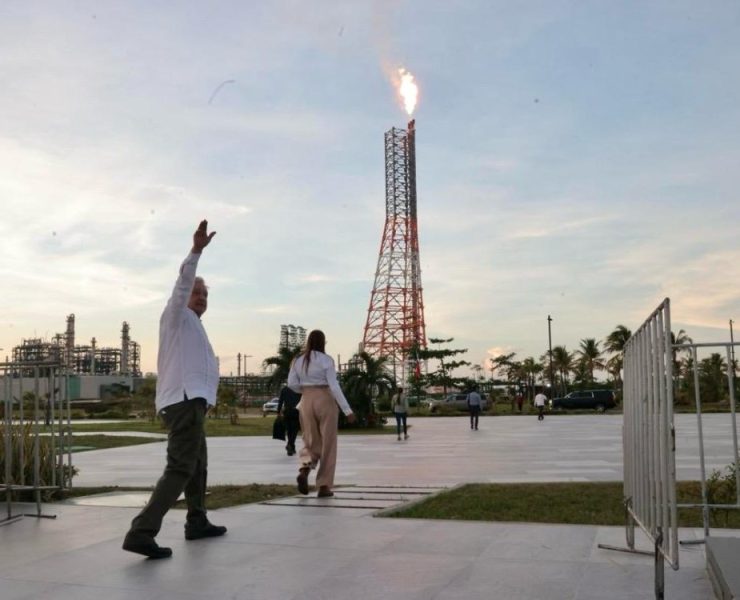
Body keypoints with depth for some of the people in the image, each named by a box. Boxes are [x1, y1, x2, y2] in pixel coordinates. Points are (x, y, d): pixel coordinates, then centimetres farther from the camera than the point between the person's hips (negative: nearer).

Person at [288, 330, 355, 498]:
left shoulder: (298, 360, 4)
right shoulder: (327, 360, -9)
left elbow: (292, 384, 5)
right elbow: (334, 386, -15)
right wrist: (347, 410, -13)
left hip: (307, 402, 4)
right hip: (325, 401, -4)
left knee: (312, 443, 14)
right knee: (328, 445, 5)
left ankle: (304, 470, -17)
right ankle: (324, 487, 4)